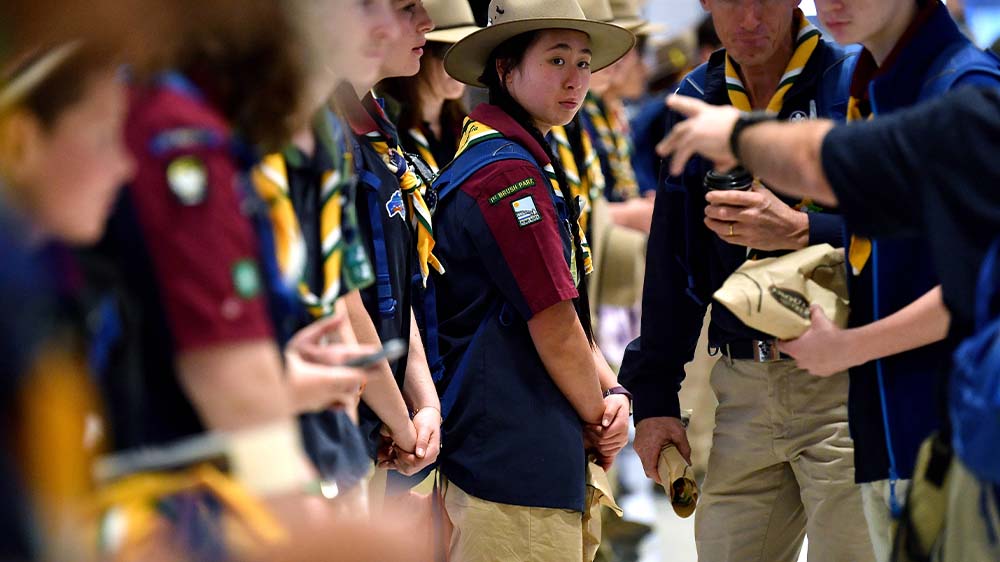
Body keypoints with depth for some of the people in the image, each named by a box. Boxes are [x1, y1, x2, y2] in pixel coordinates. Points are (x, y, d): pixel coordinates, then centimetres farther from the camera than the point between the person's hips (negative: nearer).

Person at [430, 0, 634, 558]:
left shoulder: (532, 165, 17)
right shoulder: (507, 172, -15)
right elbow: (555, 332, -16)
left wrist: (614, 393, 2)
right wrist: (598, 419, -1)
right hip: (514, 465, -10)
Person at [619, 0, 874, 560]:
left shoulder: (855, 85, -4)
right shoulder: (696, 101, 13)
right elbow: (671, 259, 16)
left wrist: (802, 231, -22)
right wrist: (654, 394, 13)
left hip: (843, 381, -5)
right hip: (743, 387, 5)